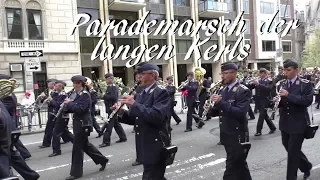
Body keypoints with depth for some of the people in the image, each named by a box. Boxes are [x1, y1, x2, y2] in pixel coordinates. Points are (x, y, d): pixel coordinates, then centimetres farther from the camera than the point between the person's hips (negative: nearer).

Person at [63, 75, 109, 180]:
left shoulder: (85, 94, -15)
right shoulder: (75, 94, 11)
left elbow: (80, 109, -25)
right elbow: (74, 108, 15)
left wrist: (69, 103, -16)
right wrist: (67, 106, -4)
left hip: (83, 124, -9)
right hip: (78, 123, 9)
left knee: (77, 148, -1)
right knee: (85, 145, 17)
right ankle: (102, 160, 31)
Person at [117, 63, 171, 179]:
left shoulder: (161, 93, -12)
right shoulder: (140, 95, 13)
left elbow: (157, 116, -29)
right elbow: (136, 120, 16)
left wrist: (134, 104, -24)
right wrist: (122, 113, -2)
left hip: (156, 148, -8)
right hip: (144, 147, 8)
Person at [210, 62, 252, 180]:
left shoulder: (243, 91, -13)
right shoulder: (223, 91, 10)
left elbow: (240, 113, -26)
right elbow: (217, 112, 12)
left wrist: (221, 102, -30)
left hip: (237, 136, -7)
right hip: (226, 135, 8)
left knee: (232, 169, -2)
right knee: (240, 165, 23)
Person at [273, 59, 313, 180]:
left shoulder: (306, 84, -9)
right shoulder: (282, 84, 7)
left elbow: (308, 101, -21)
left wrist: (288, 95, -28)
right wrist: (276, 100, -12)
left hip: (298, 123, -6)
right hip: (285, 123, 6)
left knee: (293, 152, -2)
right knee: (289, 149, 18)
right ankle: (306, 166, 43)